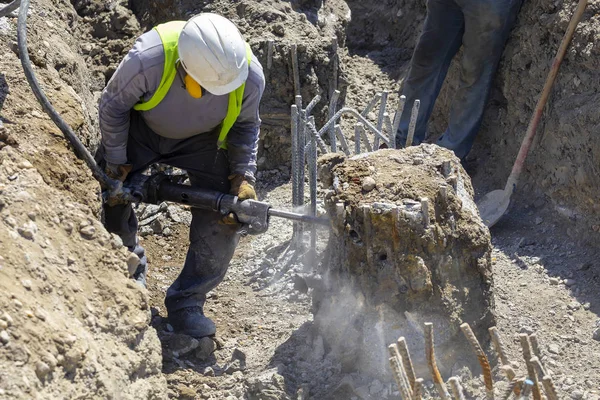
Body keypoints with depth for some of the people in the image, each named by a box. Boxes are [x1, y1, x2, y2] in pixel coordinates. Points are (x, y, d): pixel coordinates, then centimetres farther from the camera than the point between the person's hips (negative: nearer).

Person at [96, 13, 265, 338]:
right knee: (109, 196, -4)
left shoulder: (251, 76, -33)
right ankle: (130, 271, 27)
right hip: (140, 128, -1)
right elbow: (113, 106, -20)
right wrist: (115, 162, -15)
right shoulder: (148, 59, -42)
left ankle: (186, 304, -1)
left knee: (225, 215, -14)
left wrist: (243, 177, -19)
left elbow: (245, 126, -9)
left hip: (201, 139, 1)